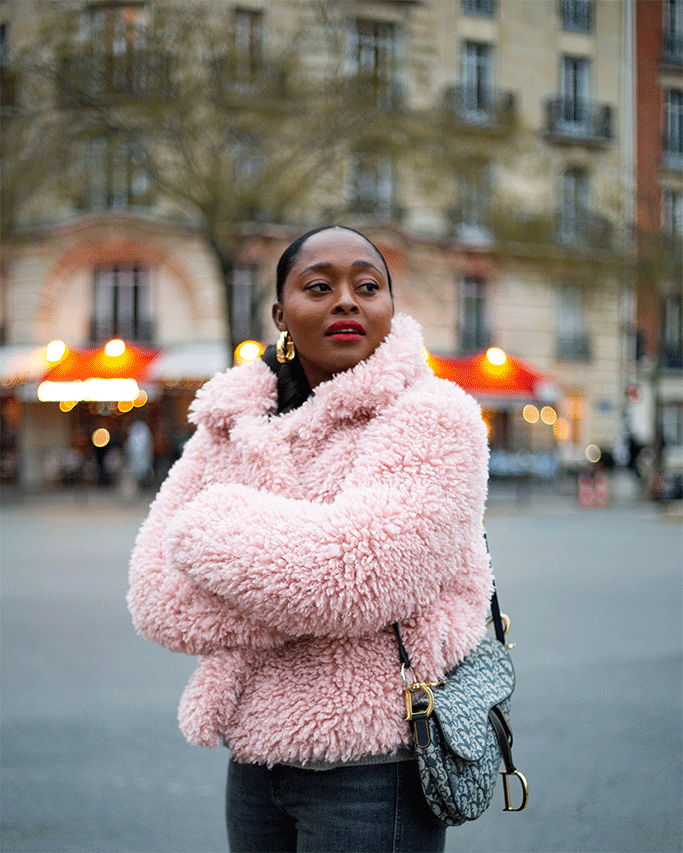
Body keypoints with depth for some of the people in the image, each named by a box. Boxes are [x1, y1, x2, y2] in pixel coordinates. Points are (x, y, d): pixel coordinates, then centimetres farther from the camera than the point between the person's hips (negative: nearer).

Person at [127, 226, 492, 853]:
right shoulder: (230, 424, 6)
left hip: (374, 771, -4)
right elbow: (155, 592, -3)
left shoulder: (432, 417, -9)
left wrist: (211, 527, -10)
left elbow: (357, 576, -24)